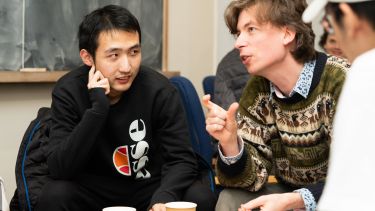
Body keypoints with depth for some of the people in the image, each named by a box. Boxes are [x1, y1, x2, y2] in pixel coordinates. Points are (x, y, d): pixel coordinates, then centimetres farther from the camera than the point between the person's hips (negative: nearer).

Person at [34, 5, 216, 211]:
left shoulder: (159, 90, -13)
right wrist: (98, 109, -31)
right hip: (93, 192, 0)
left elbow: (181, 159, -14)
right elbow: (59, 169, -22)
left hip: (150, 190, 1)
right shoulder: (68, 91, -13)